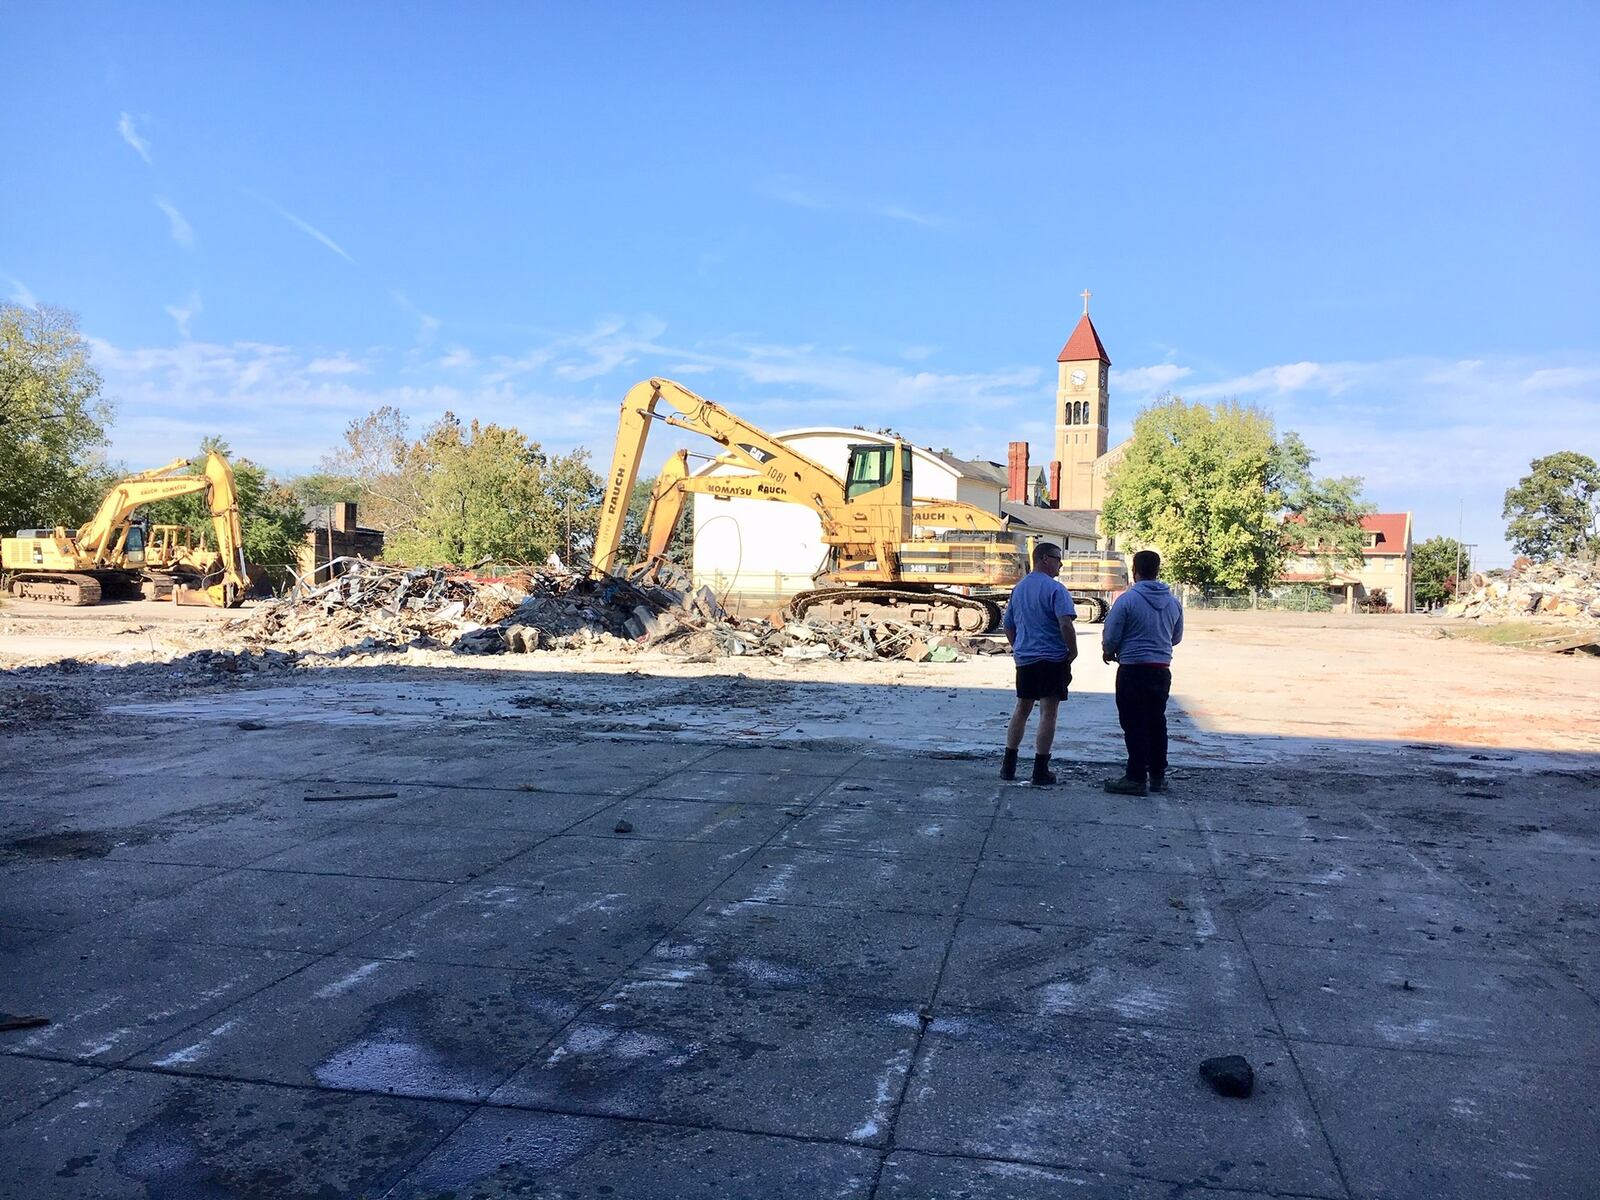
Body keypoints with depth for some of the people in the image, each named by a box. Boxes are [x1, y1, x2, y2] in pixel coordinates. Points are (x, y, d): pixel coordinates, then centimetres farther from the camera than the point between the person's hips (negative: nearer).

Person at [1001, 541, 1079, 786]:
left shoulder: (1018, 588, 12)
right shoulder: (1055, 589, -11)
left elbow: (1007, 626, 19)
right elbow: (1066, 624, -21)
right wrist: (1073, 651, -9)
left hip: (1024, 659, 7)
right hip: (1052, 659, -7)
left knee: (1021, 709, 16)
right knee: (1048, 713, -2)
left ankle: (1009, 766, 18)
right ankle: (1040, 771, -1)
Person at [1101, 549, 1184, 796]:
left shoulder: (1127, 599, -14)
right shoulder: (1173, 602, 5)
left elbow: (1110, 637, -11)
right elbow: (1176, 638, 16)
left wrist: (1108, 652, 10)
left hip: (1133, 670, -6)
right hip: (1162, 670, 6)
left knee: (1135, 725, -1)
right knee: (1157, 722, 15)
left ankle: (1137, 778, -1)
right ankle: (1157, 776, 21)